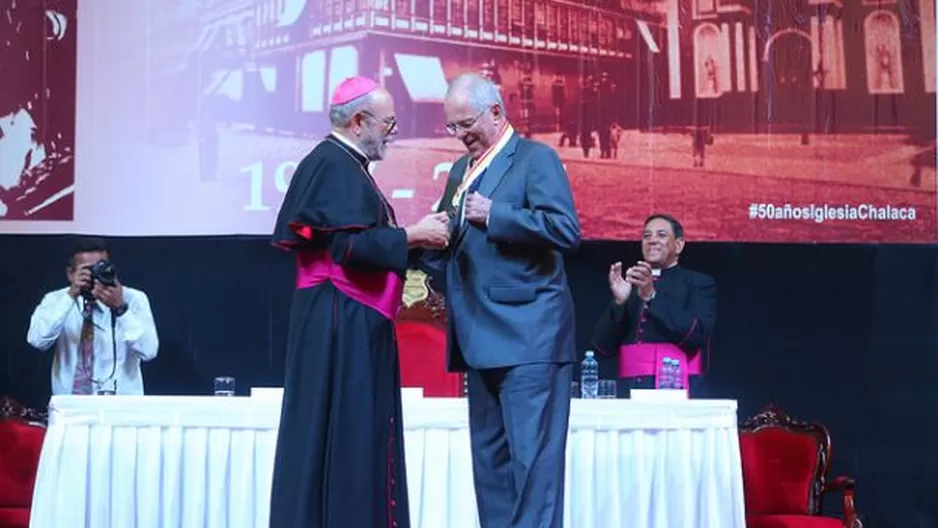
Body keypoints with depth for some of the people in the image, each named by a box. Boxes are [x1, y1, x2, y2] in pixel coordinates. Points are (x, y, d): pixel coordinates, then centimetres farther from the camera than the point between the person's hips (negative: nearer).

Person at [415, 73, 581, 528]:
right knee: (489, 455, 11)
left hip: (528, 336, -8)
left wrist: (494, 214, -20)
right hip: (481, 337, 8)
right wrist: (429, 244, 1)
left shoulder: (535, 158, -4)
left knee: (532, 454, -8)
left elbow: (565, 229, -17)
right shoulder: (461, 170, 18)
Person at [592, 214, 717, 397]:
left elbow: (698, 335, -8)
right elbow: (603, 347, 9)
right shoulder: (628, 286, 17)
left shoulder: (699, 283, 9)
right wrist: (619, 302, -6)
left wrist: (652, 296, -13)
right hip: (630, 391, 3)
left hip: (676, 391, -3)